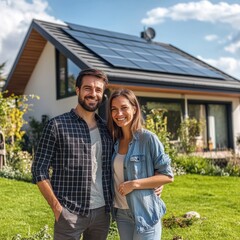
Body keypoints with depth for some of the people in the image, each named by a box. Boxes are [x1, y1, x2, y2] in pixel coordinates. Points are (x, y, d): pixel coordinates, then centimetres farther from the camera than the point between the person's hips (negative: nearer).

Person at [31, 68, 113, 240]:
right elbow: (40, 170, -7)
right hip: (70, 213, -4)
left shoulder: (107, 129, 7)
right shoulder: (57, 125, -7)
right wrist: (57, 208, -11)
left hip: (103, 212, 5)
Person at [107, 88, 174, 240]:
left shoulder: (148, 138, -12)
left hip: (145, 213, -5)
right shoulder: (114, 140, 4)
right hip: (121, 213, 5)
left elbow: (168, 176, -12)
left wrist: (134, 184, -18)